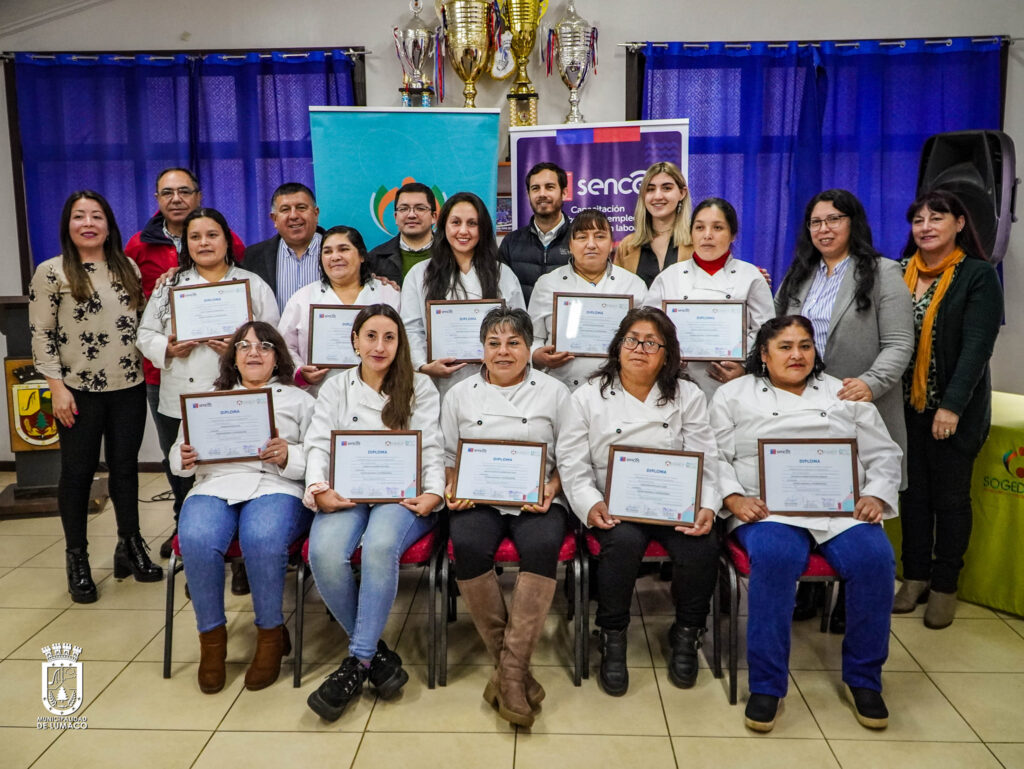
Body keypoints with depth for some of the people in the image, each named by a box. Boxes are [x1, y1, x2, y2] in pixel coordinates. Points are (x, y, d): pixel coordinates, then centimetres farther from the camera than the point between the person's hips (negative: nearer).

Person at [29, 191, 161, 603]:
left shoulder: (128, 268, 8)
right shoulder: (50, 272, -3)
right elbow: (41, 335, -6)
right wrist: (57, 387, -11)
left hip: (129, 387, 3)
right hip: (79, 391, -3)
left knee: (125, 467, 11)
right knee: (77, 472, 6)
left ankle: (130, 545, 25)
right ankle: (76, 558, 19)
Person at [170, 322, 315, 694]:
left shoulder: (299, 399, 18)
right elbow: (178, 453, 20)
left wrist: (288, 456, -15)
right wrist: (184, 460, -4)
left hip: (276, 488, -2)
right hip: (214, 487, 3)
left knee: (262, 540, -36)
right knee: (196, 541, -32)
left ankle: (271, 634, -13)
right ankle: (212, 636, -11)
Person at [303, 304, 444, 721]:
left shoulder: (419, 386, 14)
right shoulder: (335, 388, 18)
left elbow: (430, 447, 5)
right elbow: (318, 444, 7)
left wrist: (434, 492, -15)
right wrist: (317, 489, -14)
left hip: (402, 492, -2)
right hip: (347, 494, 2)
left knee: (380, 545, -36)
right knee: (324, 552, -30)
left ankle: (358, 660, -22)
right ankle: (376, 651, -12)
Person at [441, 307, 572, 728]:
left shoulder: (554, 392, 11)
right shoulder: (459, 394, 15)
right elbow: (447, 456, 17)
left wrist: (551, 488, -9)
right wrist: (452, 488, -4)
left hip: (538, 501, -1)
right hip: (477, 500, 1)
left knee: (542, 546, -34)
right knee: (468, 546, -32)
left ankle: (510, 671, -25)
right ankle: (509, 664, -17)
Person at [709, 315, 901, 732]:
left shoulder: (845, 394, 21)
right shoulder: (733, 395, 14)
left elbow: (883, 455, 17)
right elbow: (717, 456, 5)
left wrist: (876, 496, -1)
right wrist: (734, 498, -12)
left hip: (843, 509, 3)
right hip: (769, 509, -2)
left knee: (874, 559, -27)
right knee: (774, 558, -34)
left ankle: (863, 678, -5)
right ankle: (766, 684, -21)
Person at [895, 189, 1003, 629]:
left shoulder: (979, 275, -5)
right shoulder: (899, 272, 6)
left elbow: (976, 347, -13)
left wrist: (952, 406, -21)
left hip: (955, 409, -3)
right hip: (906, 406, 3)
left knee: (950, 496, 6)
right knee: (913, 491, 9)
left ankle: (945, 584, 20)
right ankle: (915, 575, 22)